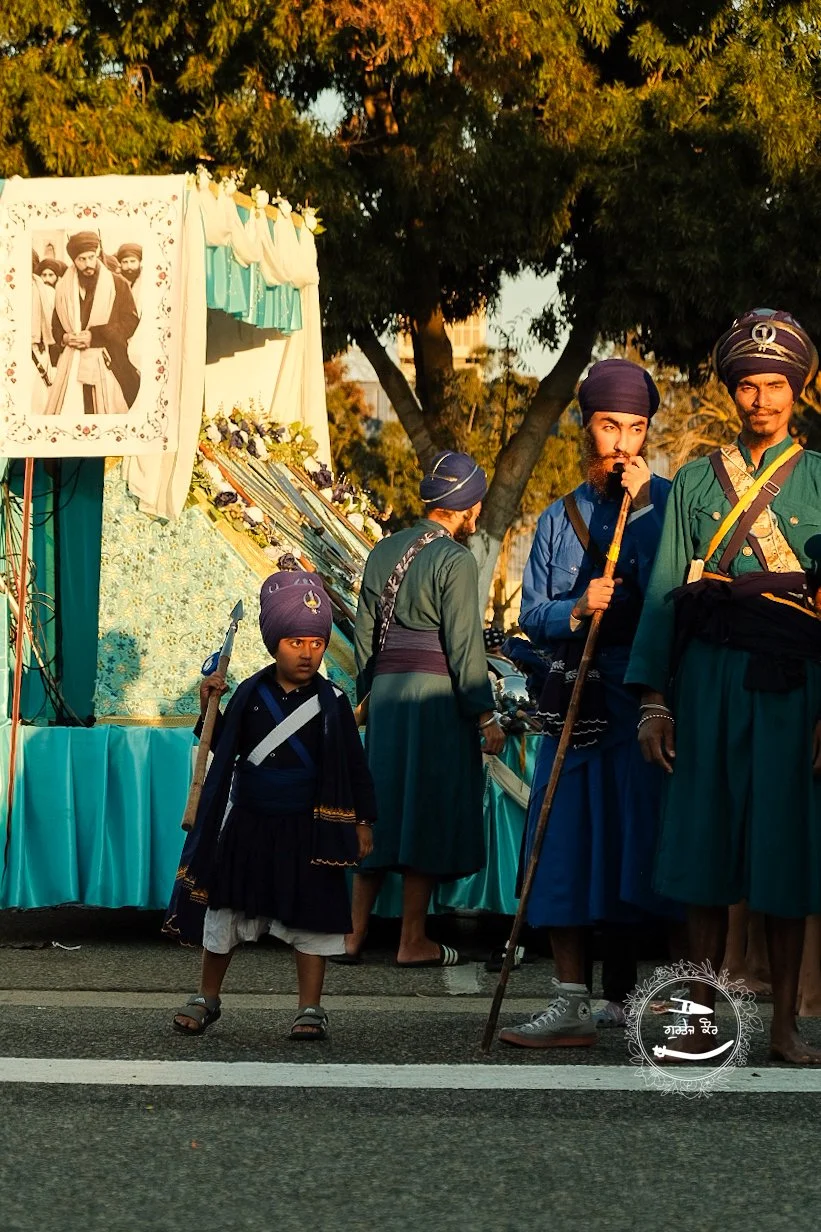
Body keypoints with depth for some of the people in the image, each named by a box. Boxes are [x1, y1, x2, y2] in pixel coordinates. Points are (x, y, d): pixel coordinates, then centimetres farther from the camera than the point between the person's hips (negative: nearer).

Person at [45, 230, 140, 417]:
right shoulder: (64, 287, 11)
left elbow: (130, 319, -3)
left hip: (107, 362, -2)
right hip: (72, 363, 2)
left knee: (107, 412, -5)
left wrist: (94, 336, -11)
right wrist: (64, 337, -3)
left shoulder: (117, 284, 1)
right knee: (68, 411, -7)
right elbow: (56, 324, 21)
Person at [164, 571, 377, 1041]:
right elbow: (224, 748, 10)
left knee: (310, 914, 0)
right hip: (248, 824, 2)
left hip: (307, 827, -2)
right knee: (224, 908, 9)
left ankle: (311, 1008, 9)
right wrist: (209, 709, -5)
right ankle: (207, 998, 24)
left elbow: (354, 766, 0)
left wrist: (362, 821, -1)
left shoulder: (332, 702, -4)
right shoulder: (250, 694, 1)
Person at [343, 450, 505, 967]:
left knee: (382, 808, 11)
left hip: (385, 691, 7)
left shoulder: (383, 552, 11)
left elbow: (365, 634, 15)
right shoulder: (455, 560, -9)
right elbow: (464, 645, -12)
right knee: (427, 812, 0)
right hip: (435, 693, -6)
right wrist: (485, 715, -9)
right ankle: (414, 941, 4)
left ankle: (354, 932, 10)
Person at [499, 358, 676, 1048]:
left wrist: (638, 506, -11)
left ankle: (627, 995, 0)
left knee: (635, 847, -7)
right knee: (567, 847, -1)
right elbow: (533, 615, 11)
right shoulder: (561, 518, 18)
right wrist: (576, 610, -10)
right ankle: (571, 1005, 0)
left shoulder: (667, 501, 5)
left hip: (643, 700, -4)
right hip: (574, 700, 4)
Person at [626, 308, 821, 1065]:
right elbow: (664, 592, 9)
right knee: (706, 839, 1)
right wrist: (655, 698, 0)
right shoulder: (696, 482, 12)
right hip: (709, 675, 2)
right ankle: (702, 1017, 7)